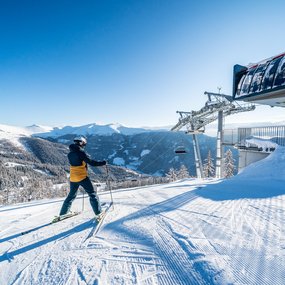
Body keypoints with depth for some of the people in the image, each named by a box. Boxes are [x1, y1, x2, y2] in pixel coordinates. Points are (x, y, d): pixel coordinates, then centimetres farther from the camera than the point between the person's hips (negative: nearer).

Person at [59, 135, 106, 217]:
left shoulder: (70, 154, 7)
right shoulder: (81, 152, -15)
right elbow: (91, 162, -19)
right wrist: (102, 163, -10)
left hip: (72, 178, 7)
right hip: (82, 177, -7)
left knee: (71, 195, 23)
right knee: (92, 194, 2)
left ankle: (62, 213, 32)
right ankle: (98, 212, -1)